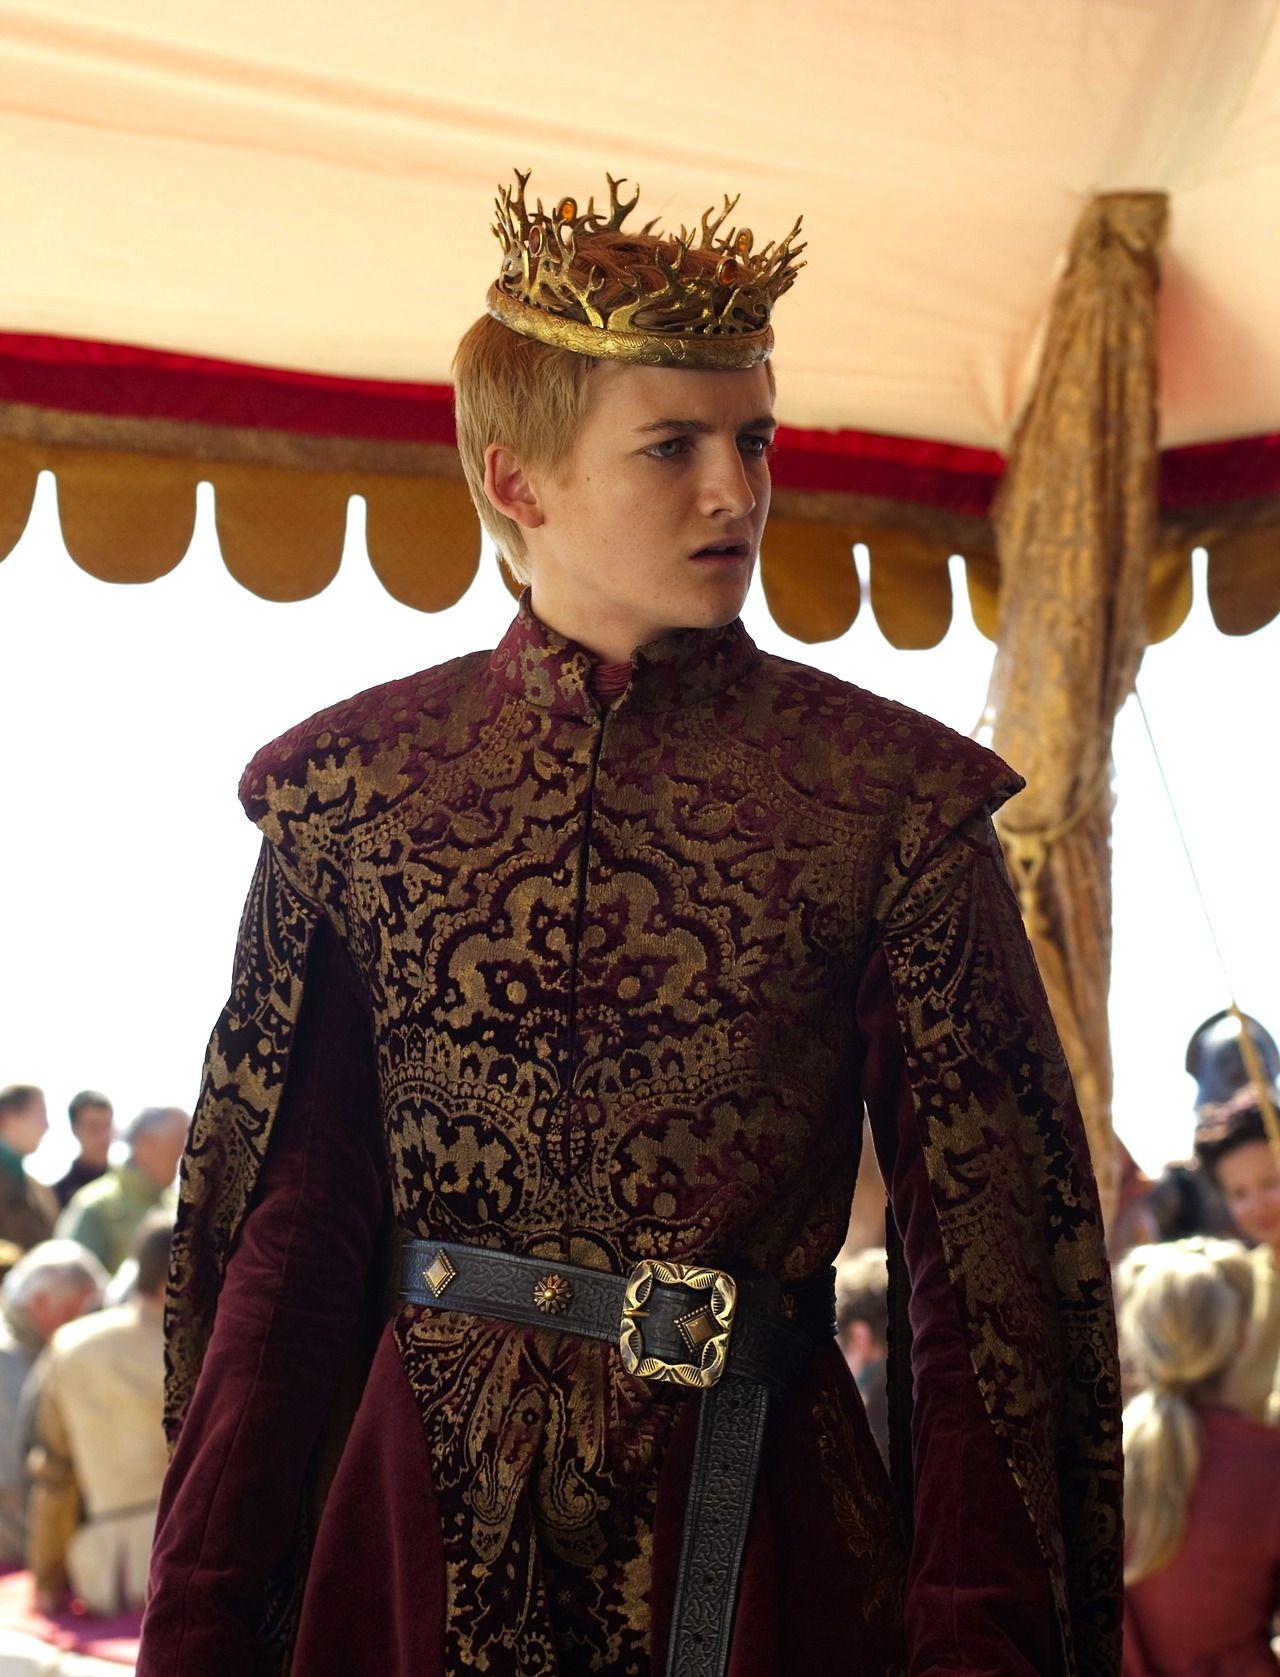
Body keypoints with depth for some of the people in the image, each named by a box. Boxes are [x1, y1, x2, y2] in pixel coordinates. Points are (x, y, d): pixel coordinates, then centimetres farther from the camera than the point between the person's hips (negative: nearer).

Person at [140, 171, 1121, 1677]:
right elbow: (286, 1235, 2)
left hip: (757, 1535, 0)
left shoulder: (889, 795, -4)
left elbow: (987, 1252, -4)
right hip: (418, 1514, 1)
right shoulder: (351, 781, -1)